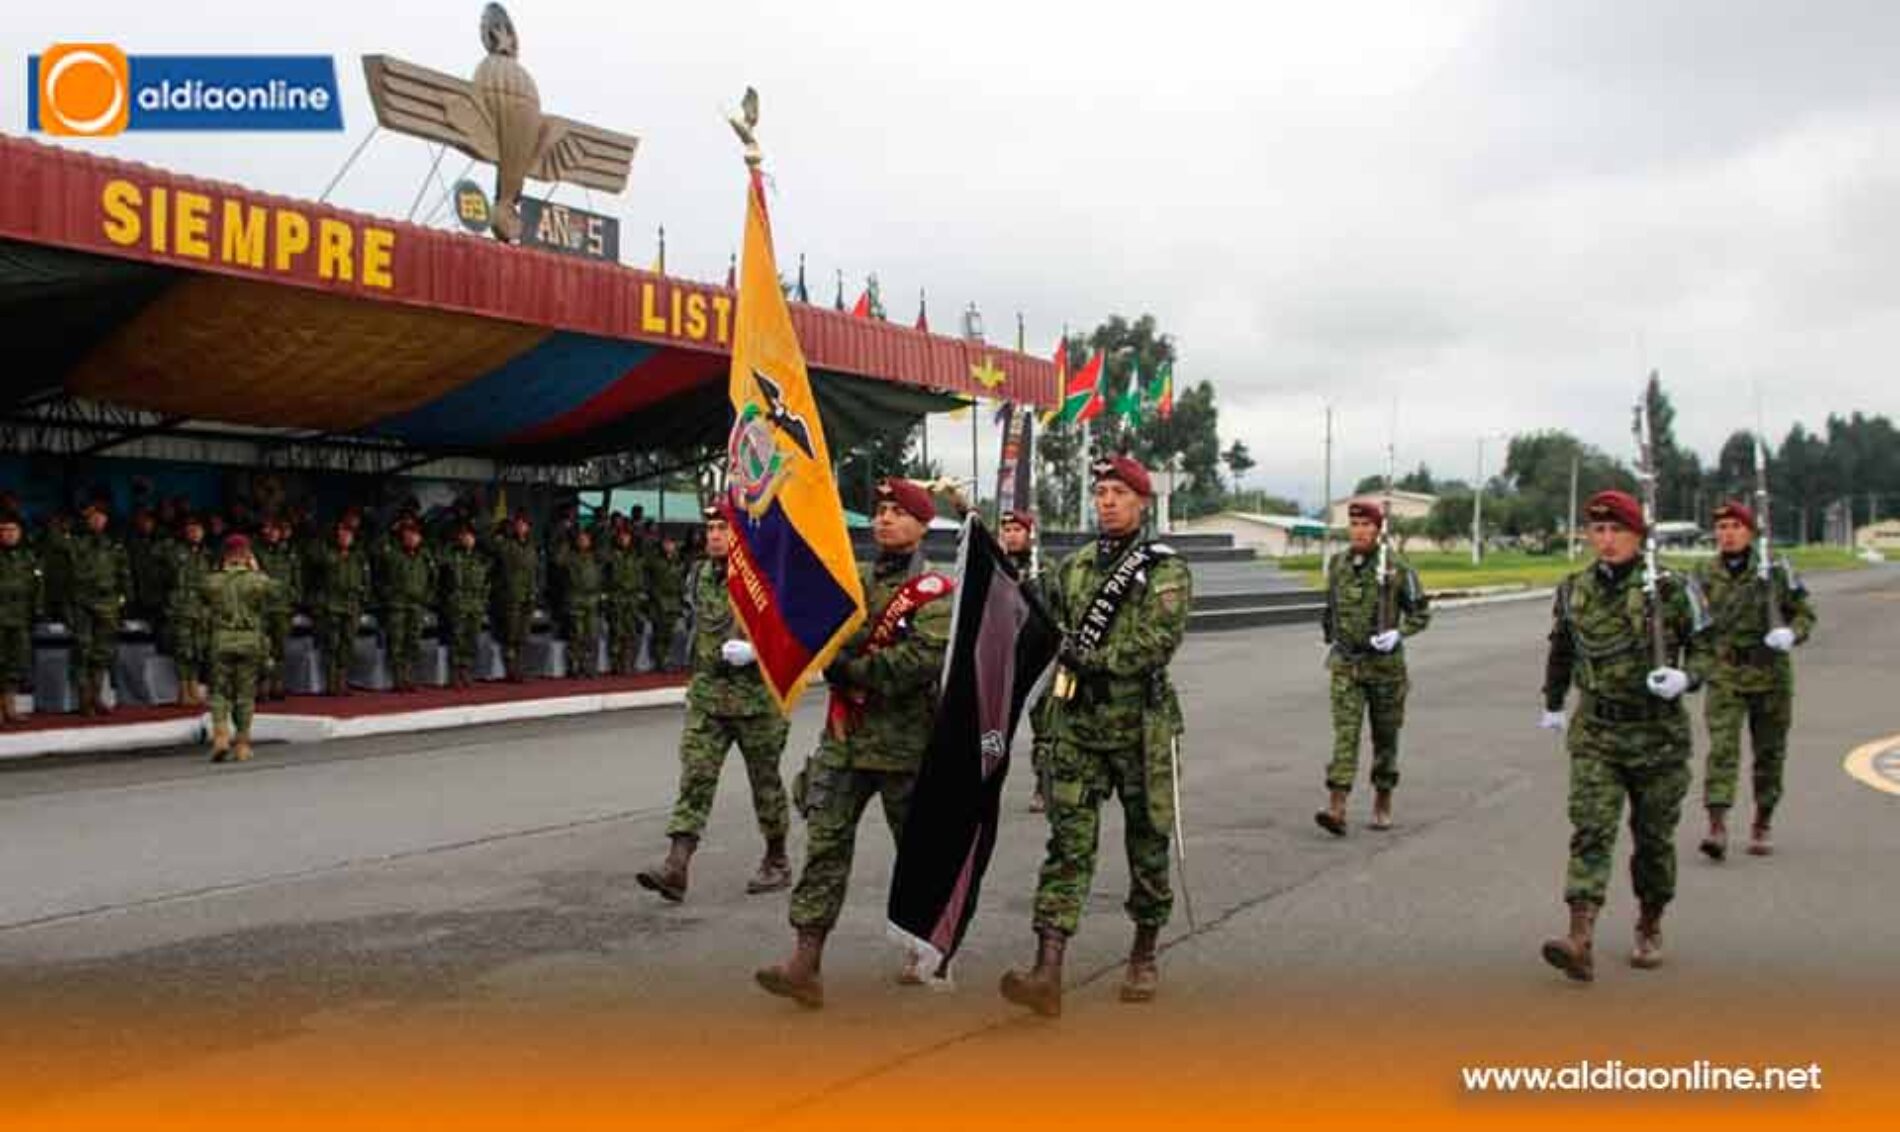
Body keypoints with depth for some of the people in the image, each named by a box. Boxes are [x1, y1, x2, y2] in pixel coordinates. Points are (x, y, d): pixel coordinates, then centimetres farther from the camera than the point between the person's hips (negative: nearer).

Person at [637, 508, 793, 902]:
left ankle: (777, 862, 26)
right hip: (706, 697, 5)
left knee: (765, 781, 9)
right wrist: (705, 655, 14)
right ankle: (676, 866, -12)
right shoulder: (698, 576, 8)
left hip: (756, 696, -4)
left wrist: (755, 650, -23)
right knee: (695, 777, -6)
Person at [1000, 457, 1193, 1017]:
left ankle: (1144, 957, 28)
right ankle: (1047, 974, -10)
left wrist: (1091, 655, -18)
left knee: (1147, 844, 10)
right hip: (1078, 725, 3)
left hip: (1141, 727, -3)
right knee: (1068, 844, -5)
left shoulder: (1165, 570, -5)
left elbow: (1161, 641, -18)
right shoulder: (1073, 566, 11)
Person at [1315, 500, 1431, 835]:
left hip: (1385, 662, -2)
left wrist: (1398, 633, -19)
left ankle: (1383, 803, 26)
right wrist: (1330, 640, 22)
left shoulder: (1396, 568, -8)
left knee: (1385, 735, 10)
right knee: (1345, 732, -9)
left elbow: (1420, 613, -3)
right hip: (1345, 664, 2)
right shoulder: (1337, 564, 4)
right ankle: (1336, 808, -17)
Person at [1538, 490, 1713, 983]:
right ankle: (1580, 941, -20)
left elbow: (1704, 647, 1)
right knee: (1590, 832, -11)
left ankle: (1650, 929, 32)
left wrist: (1684, 677, -20)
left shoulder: (1671, 589, -6)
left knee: (1654, 836, 11)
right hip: (1595, 733, 1)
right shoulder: (1573, 591, 4)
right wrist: (1553, 705, 29)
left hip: (1658, 733, -1)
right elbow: (1560, 650, 21)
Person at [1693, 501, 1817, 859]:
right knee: (1722, 749, -13)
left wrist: (1792, 634, -15)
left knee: (1770, 752, 11)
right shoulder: (1704, 575, 2)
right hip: (1724, 676, -1)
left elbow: (1805, 612, 5)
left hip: (1770, 675, 1)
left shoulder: (1776, 570, -1)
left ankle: (1763, 824, 26)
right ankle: (1717, 825, -18)